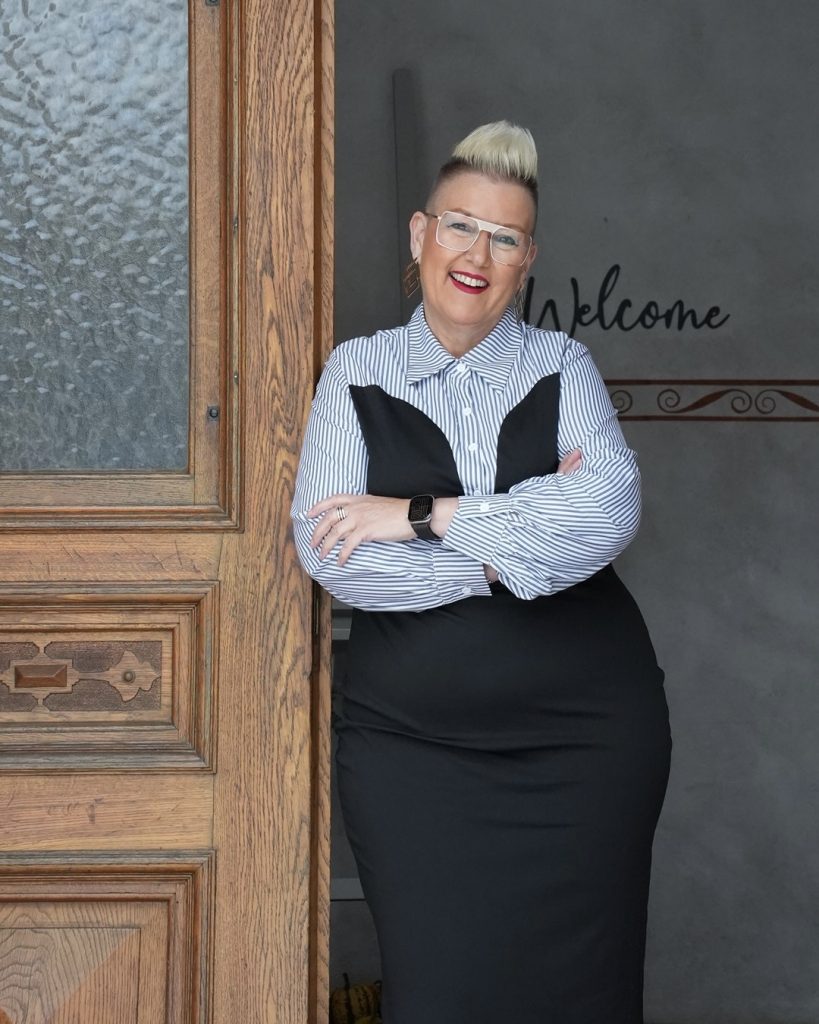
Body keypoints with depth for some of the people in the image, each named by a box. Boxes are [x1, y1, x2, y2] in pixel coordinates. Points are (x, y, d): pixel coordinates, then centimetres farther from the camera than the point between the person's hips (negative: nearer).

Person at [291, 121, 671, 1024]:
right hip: (409, 736, 0)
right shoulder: (358, 371, 4)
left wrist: (424, 515, -16)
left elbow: (610, 511, -14)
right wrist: (516, 548, -12)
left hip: (584, 728, 1)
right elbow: (328, 554, -9)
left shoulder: (561, 366, 5)